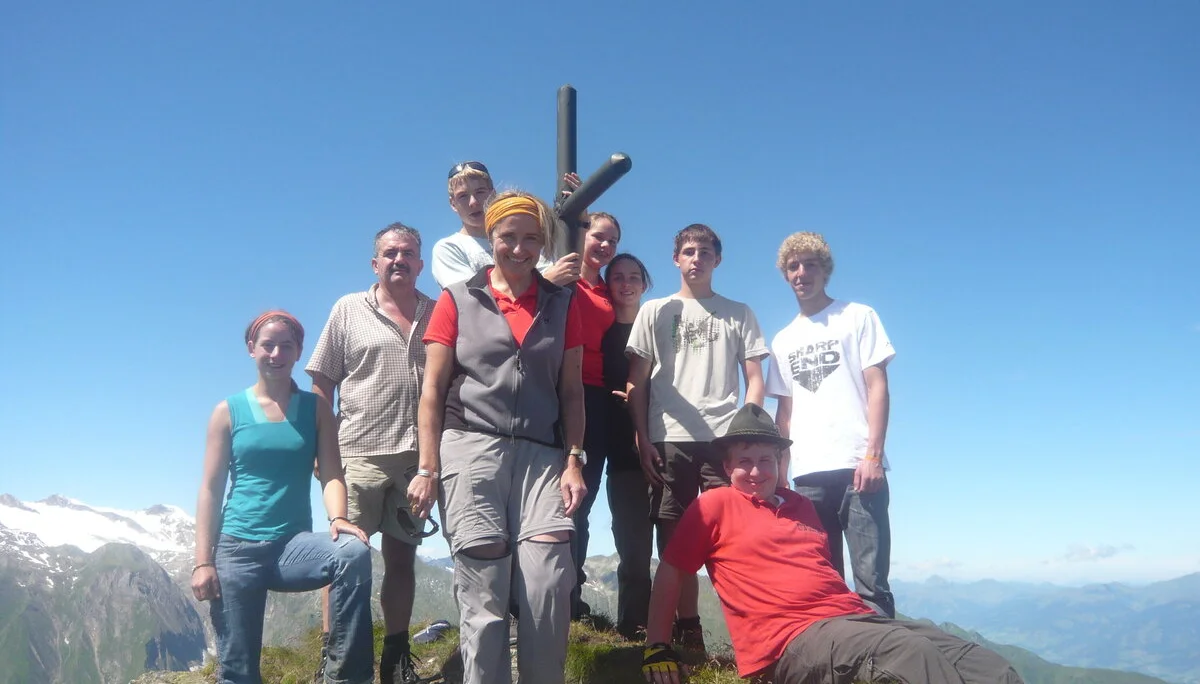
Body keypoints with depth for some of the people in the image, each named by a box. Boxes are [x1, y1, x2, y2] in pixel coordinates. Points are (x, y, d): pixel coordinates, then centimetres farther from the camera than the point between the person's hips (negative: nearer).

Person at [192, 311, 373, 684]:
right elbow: (210, 489, 3)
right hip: (237, 547, 0)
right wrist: (203, 562, -4)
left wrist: (337, 518, -24)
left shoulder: (316, 408, 6)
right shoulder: (228, 411, 5)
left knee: (353, 552, -30)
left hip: (294, 543, 0)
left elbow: (330, 473, -3)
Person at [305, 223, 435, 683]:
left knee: (402, 558, 11)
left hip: (417, 456, 3)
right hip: (360, 454, -2)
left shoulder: (437, 313, 9)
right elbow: (322, 386, 4)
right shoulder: (349, 310, 4)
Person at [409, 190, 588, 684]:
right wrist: (428, 469, -2)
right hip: (471, 449, -1)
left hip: (542, 455, 2)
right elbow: (432, 391, 5)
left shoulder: (562, 303, 14)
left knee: (550, 584, -12)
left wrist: (573, 461, 1)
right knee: (483, 597, -3)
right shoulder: (458, 300, 9)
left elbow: (571, 390, 12)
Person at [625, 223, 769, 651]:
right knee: (675, 539, 1)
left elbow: (755, 379, 10)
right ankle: (688, 630, 10)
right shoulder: (655, 311, 14)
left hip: (726, 439, -1)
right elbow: (637, 381, 10)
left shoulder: (738, 314, 15)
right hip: (669, 440, 1)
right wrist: (642, 439, 0)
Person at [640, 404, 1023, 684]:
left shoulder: (802, 506, 24)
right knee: (916, 653, -33)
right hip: (791, 638, -7)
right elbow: (669, 573, 5)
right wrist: (657, 648, -2)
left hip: (854, 617, 7)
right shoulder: (715, 505, 5)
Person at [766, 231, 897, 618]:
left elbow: (877, 387, 1)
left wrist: (873, 455, -10)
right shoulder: (783, 341, 20)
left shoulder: (858, 317, 8)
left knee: (870, 579, -7)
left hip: (857, 467, -4)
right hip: (807, 473, 4)